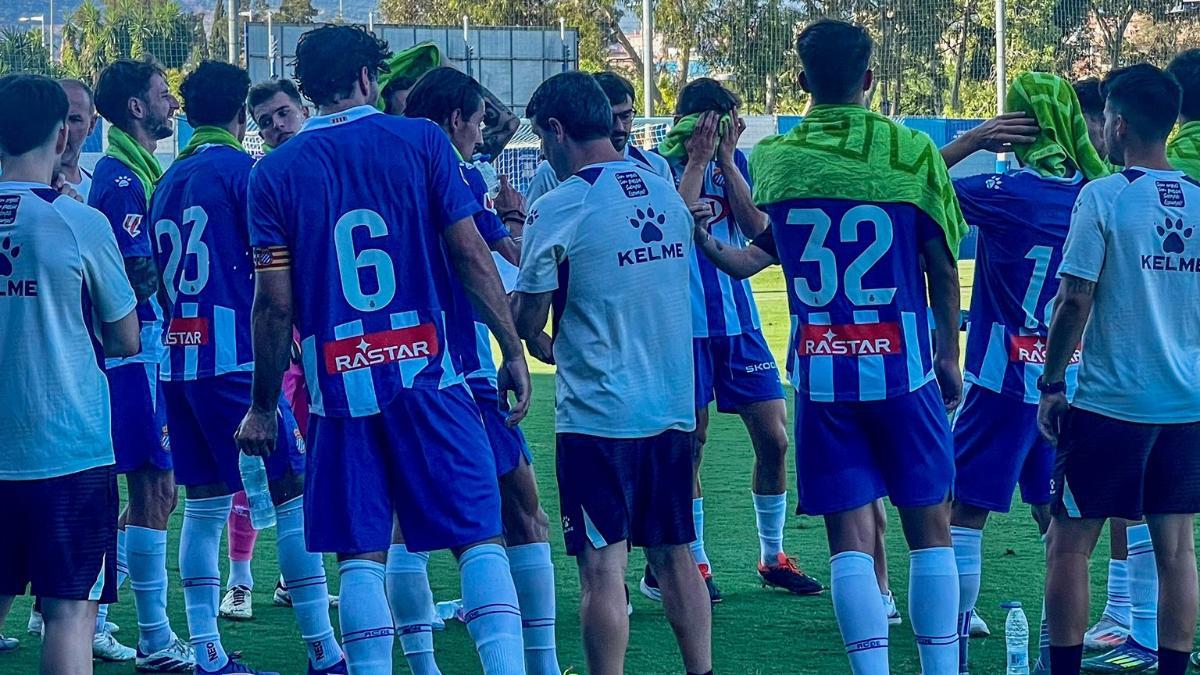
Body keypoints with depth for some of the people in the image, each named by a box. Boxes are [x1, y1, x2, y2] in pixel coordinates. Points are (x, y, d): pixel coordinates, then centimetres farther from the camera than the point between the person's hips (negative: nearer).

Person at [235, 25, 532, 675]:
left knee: (360, 553, 6)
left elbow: (275, 303, 1)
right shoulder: (421, 141, 1)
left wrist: (263, 406, 9)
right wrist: (513, 350, 5)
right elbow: (471, 255, -2)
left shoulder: (274, 172, 3)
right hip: (429, 375, -1)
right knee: (478, 536, 4)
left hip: (340, 387, 1)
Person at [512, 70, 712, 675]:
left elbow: (527, 321, -6)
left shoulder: (559, 207, -11)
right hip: (673, 408, 6)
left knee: (603, 568, -3)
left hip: (597, 415, -6)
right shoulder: (666, 194, 8)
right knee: (674, 558, 13)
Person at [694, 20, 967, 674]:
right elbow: (942, 269, 3)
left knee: (849, 537, 3)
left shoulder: (772, 159, 0)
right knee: (928, 527, 9)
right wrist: (949, 358, 11)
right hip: (904, 369, -1)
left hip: (820, 374, 1)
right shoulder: (913, 151, -5)